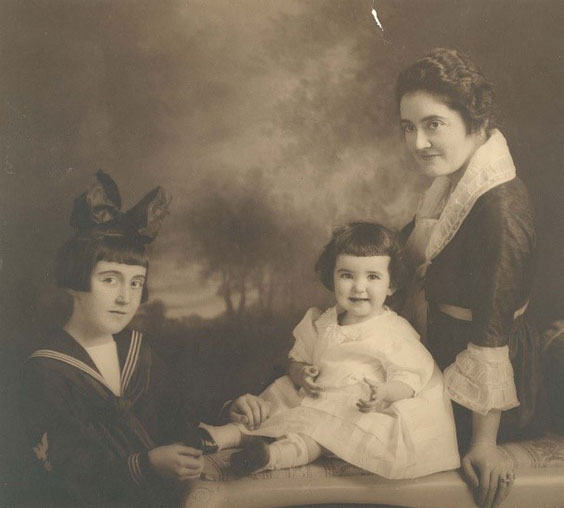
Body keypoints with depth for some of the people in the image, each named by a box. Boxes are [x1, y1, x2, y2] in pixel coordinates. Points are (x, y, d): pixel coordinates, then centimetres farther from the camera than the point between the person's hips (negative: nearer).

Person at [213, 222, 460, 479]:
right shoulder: (321, 324, 12)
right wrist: (300, 373, -7)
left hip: (357, 410, -7)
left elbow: (410, 377, -10)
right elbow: (297, 357, 18)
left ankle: (275, 453, -51)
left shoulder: (394, 332, -4)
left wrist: (384, 393, -32)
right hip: (315, 399, 8)